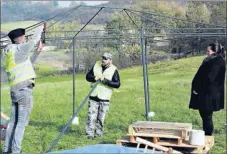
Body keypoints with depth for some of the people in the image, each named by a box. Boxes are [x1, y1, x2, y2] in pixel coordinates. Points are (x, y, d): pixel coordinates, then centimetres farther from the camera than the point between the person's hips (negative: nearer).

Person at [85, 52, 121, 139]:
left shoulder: (113, 70, -4)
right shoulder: (96, 65, 7)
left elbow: (117, 84, -12)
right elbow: (88, 76, 13)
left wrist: (105, 81, -20)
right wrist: (94, 78, -10)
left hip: (104, 99, -2)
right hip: (93, 96, 2)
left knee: (101, 118, 4)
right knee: (91, 116, -3)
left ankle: (99, 134, 16)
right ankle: (90, 134, 2)